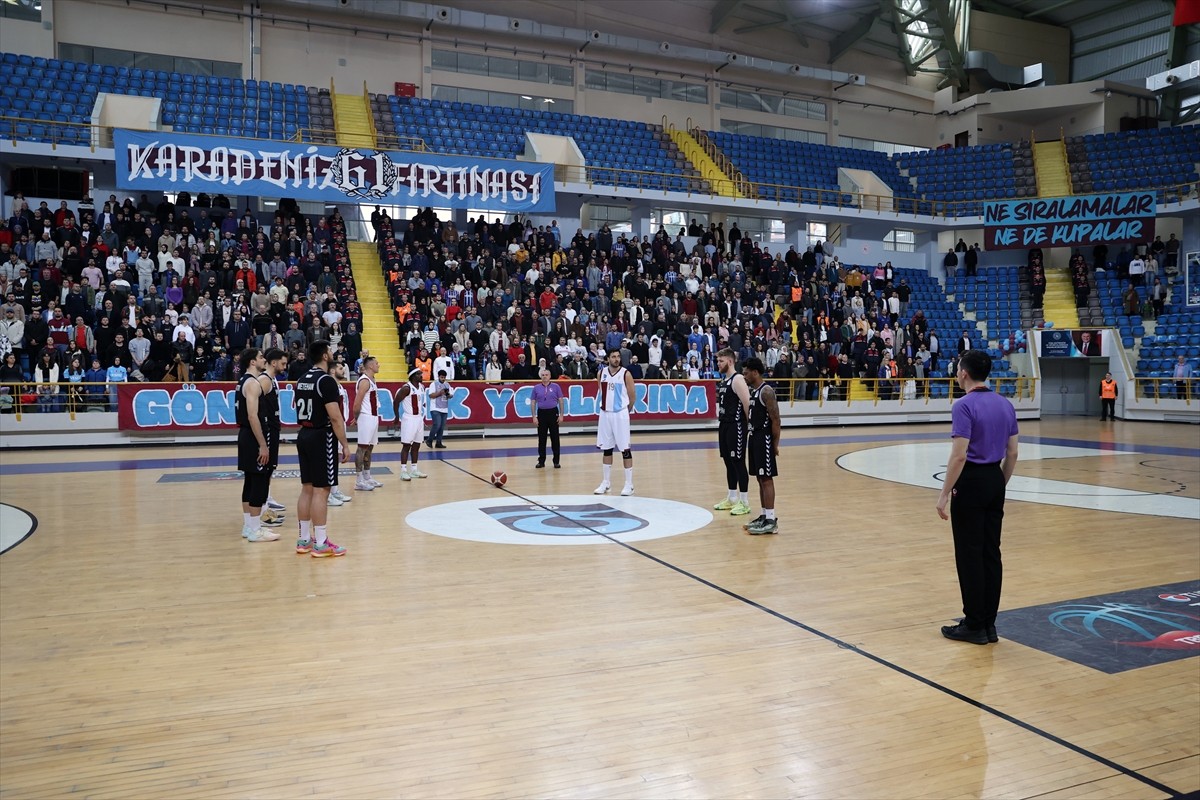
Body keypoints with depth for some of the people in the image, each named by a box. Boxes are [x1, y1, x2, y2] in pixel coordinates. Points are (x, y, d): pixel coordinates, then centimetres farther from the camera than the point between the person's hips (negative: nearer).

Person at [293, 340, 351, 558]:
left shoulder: (302, 379, 12)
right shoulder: (326, 380, -15)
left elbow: (298, 408, 17)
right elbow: (335, 417, -20)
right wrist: (345, 445, -15)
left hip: (304, 436, 9)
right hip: (322, 438, -9)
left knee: (307, 489, 12)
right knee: (321, 490, -5)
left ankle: (304, 540, 18)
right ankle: (320, 544, -2)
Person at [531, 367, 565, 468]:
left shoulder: (556, 387, 1)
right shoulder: (536, 388, 5)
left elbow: (561, 401, 1)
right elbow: (533, 403, 6)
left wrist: (561, 415, -6)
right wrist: (534, 417, -2)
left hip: (553, 413, -1)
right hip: (541, 413, 2)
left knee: (555, 438, 2)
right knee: (541, 438, 5)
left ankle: (557, 461, 9)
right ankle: (541, 461, 14)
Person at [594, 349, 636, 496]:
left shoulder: (625, 374, -9)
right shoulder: (601, 373, 3)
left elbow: (632, 396, -1)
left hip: (620, 414, -4)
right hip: (605, 413, 4)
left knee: (625, 449, -2)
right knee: (606, 449, 10)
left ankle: (629, 484, 4)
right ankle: (606, 483, 20)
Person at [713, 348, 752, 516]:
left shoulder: (738, 379, -15)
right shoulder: (724, 380, 13)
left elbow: (747, 403, -20)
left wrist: (748, 423, -12)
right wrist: (720, 417, 16)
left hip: (736, 426, -9)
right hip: (724, 425, 9)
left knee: (738, 462, -5)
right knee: (729, 462, 14)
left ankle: (745, 502, 2)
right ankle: (732, 498, 24)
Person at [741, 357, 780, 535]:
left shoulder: (766, 391, -15)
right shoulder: (752, 391, 13)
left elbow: (775, 419, -17)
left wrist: (776, 443, -17)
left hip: (764, 439, -9)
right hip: (754, 438, 9)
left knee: (766, 479, -6)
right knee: (760, 479, 12)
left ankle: (771, 521, -3)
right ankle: (764, 516, 20)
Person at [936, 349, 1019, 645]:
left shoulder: (964, 405, -16)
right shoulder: (1005, 404, 8)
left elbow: (959, 456, -21)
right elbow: (1012, 453, 11)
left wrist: (944, 494, -15)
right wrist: (1000, 486, 21)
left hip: (971, 482, -8)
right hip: (995, 480, 8)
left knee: (970, 556, 0)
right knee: (991, 553, 10)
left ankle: (974, 626, 5)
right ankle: (988, 624, 16)